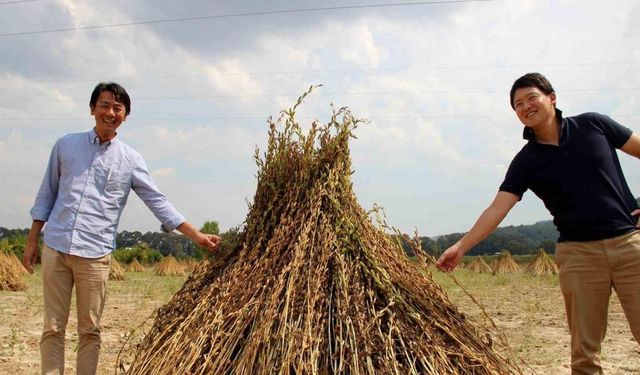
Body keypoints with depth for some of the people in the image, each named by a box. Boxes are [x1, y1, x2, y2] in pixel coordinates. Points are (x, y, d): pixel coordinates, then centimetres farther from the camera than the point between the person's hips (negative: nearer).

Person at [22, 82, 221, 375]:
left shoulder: (130, 160, 4)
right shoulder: (65, 145, 8)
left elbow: (158, 202, 4)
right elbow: (47, 194, 13)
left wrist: (197, 236, -1)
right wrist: (32, 240, 10)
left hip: (95, 254, -1)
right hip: (55, 248, 1)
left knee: (90, 330, 6)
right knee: (53, 328, 5)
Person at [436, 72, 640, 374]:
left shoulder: (593, 124, 5)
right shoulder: (526, 161, 3)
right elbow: (498, 207, -5)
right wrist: (461, 246, -15)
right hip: (578, 253, 0)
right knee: (584, 350, 0)